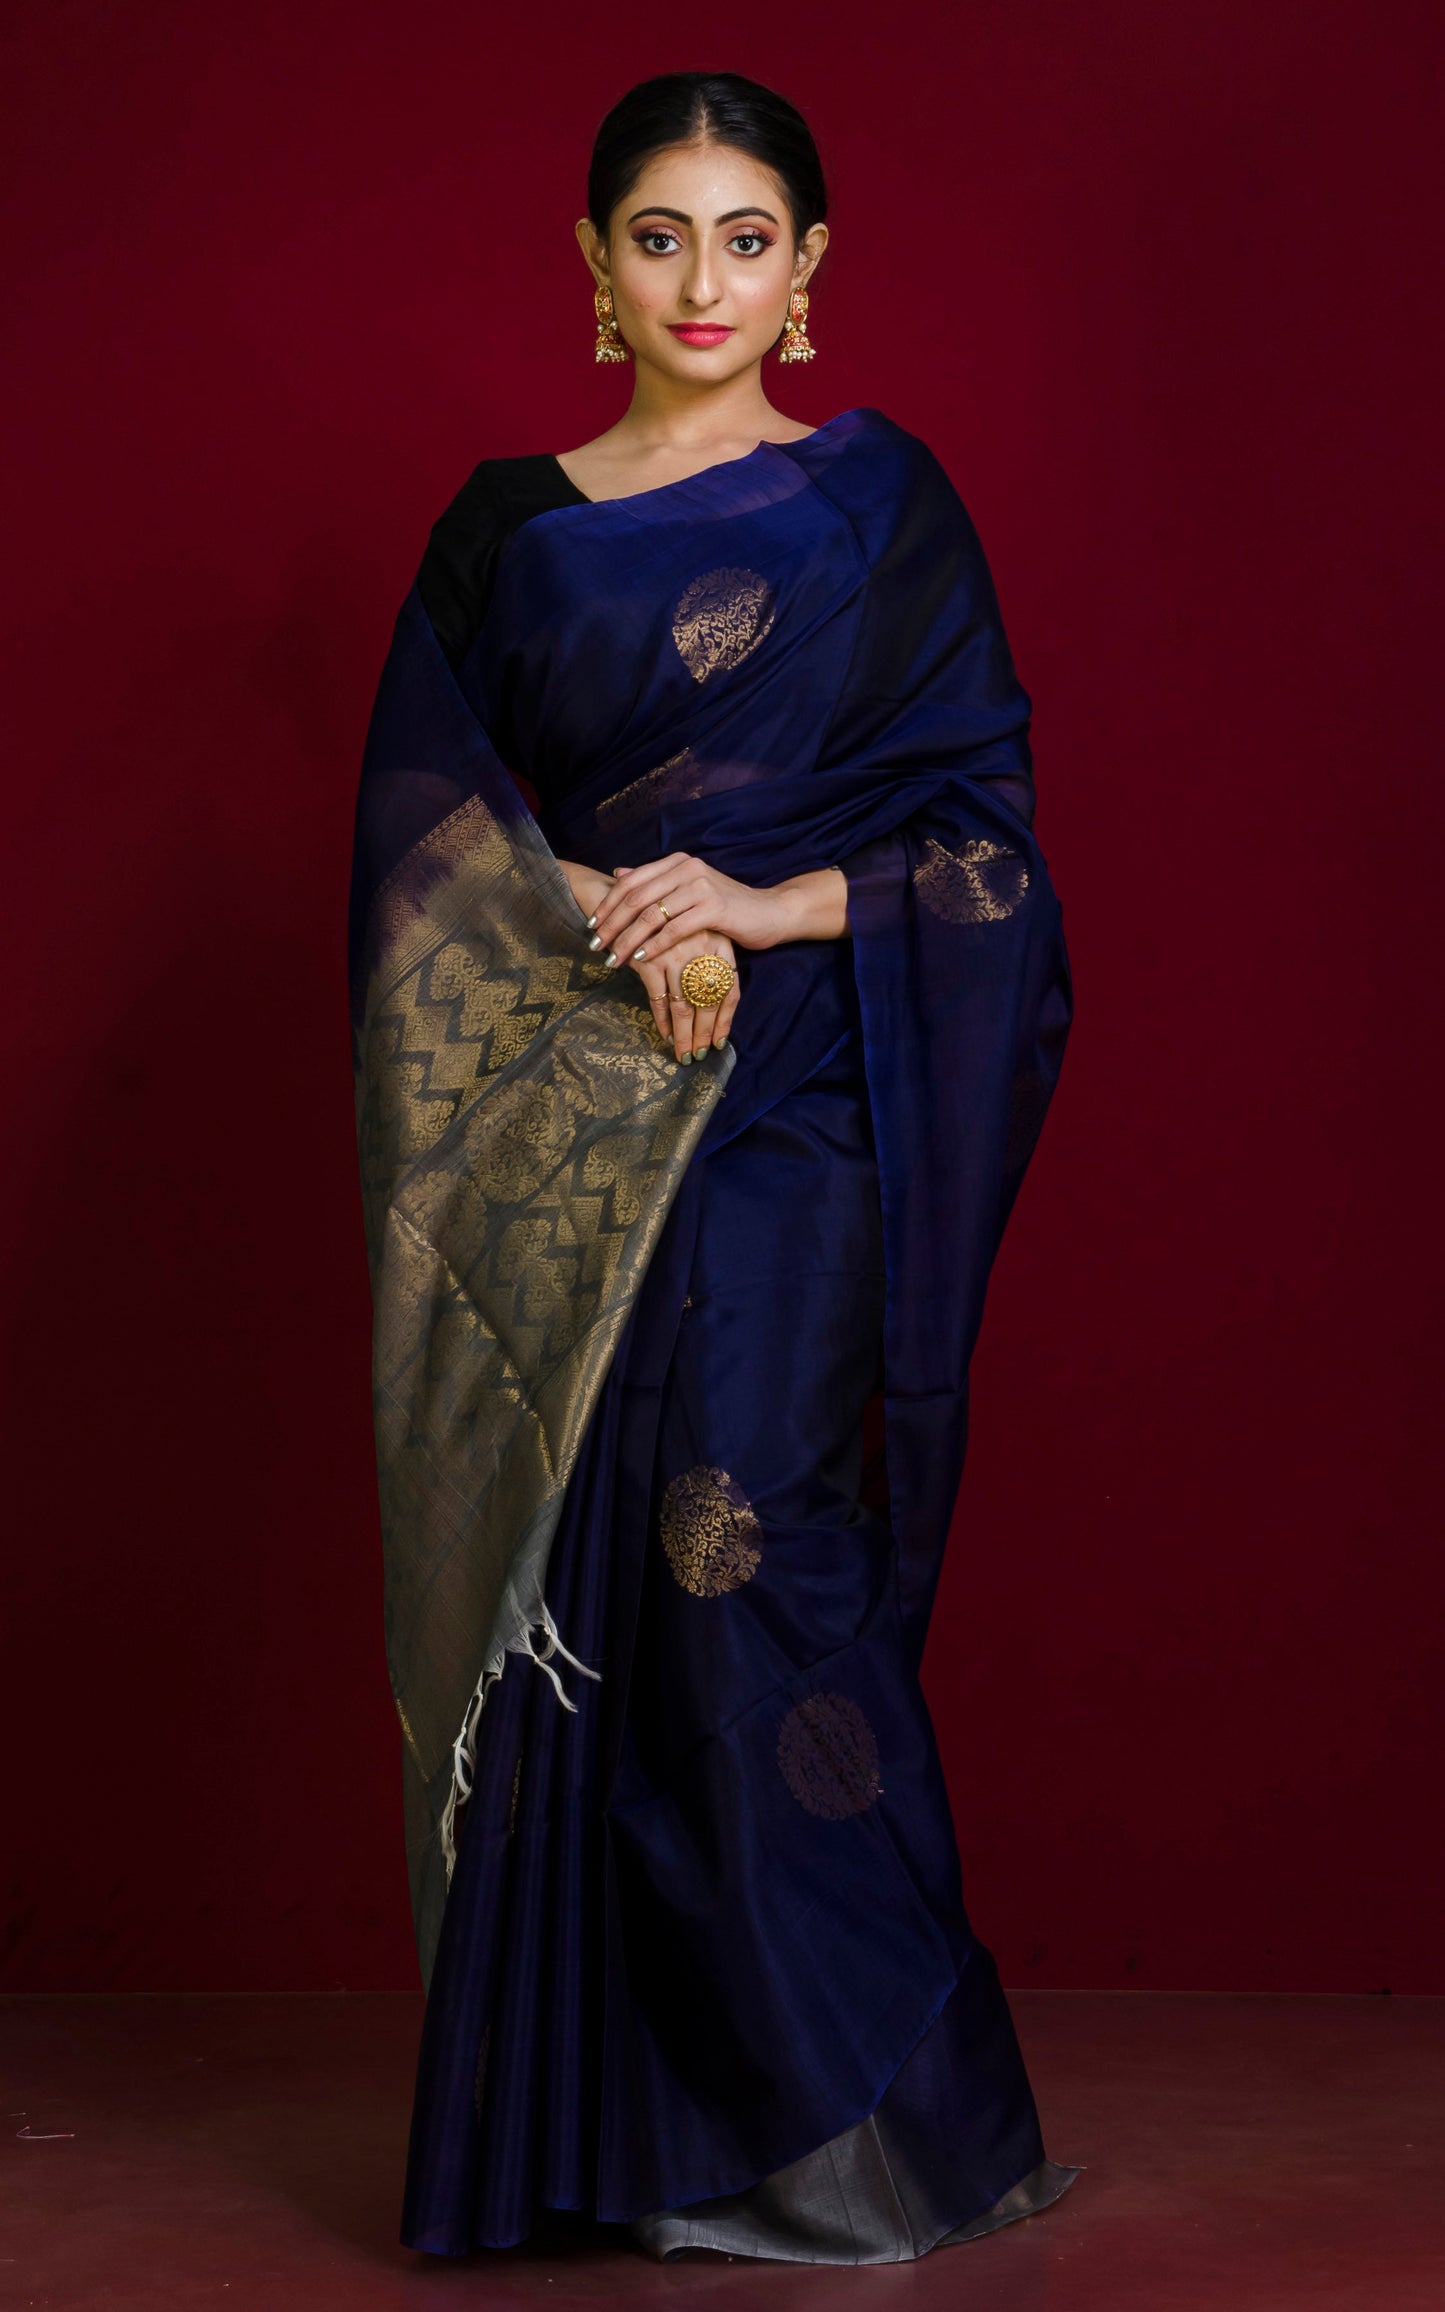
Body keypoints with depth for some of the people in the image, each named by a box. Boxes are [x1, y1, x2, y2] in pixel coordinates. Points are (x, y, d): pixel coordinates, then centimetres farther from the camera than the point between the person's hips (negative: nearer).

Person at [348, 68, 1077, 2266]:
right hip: (554, 1115, 3)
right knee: (564, 1589, 1)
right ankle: (588, 2111, 11)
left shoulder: (879, 503, 5)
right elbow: (416, 816, 7)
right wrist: (590, 907, -11)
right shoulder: (506, 530, 13)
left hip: (790, 1106, -3)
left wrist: (771, 906, -14)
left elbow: (979, 825, 1)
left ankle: (841, 2119, 0)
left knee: (742, 1554, -12)